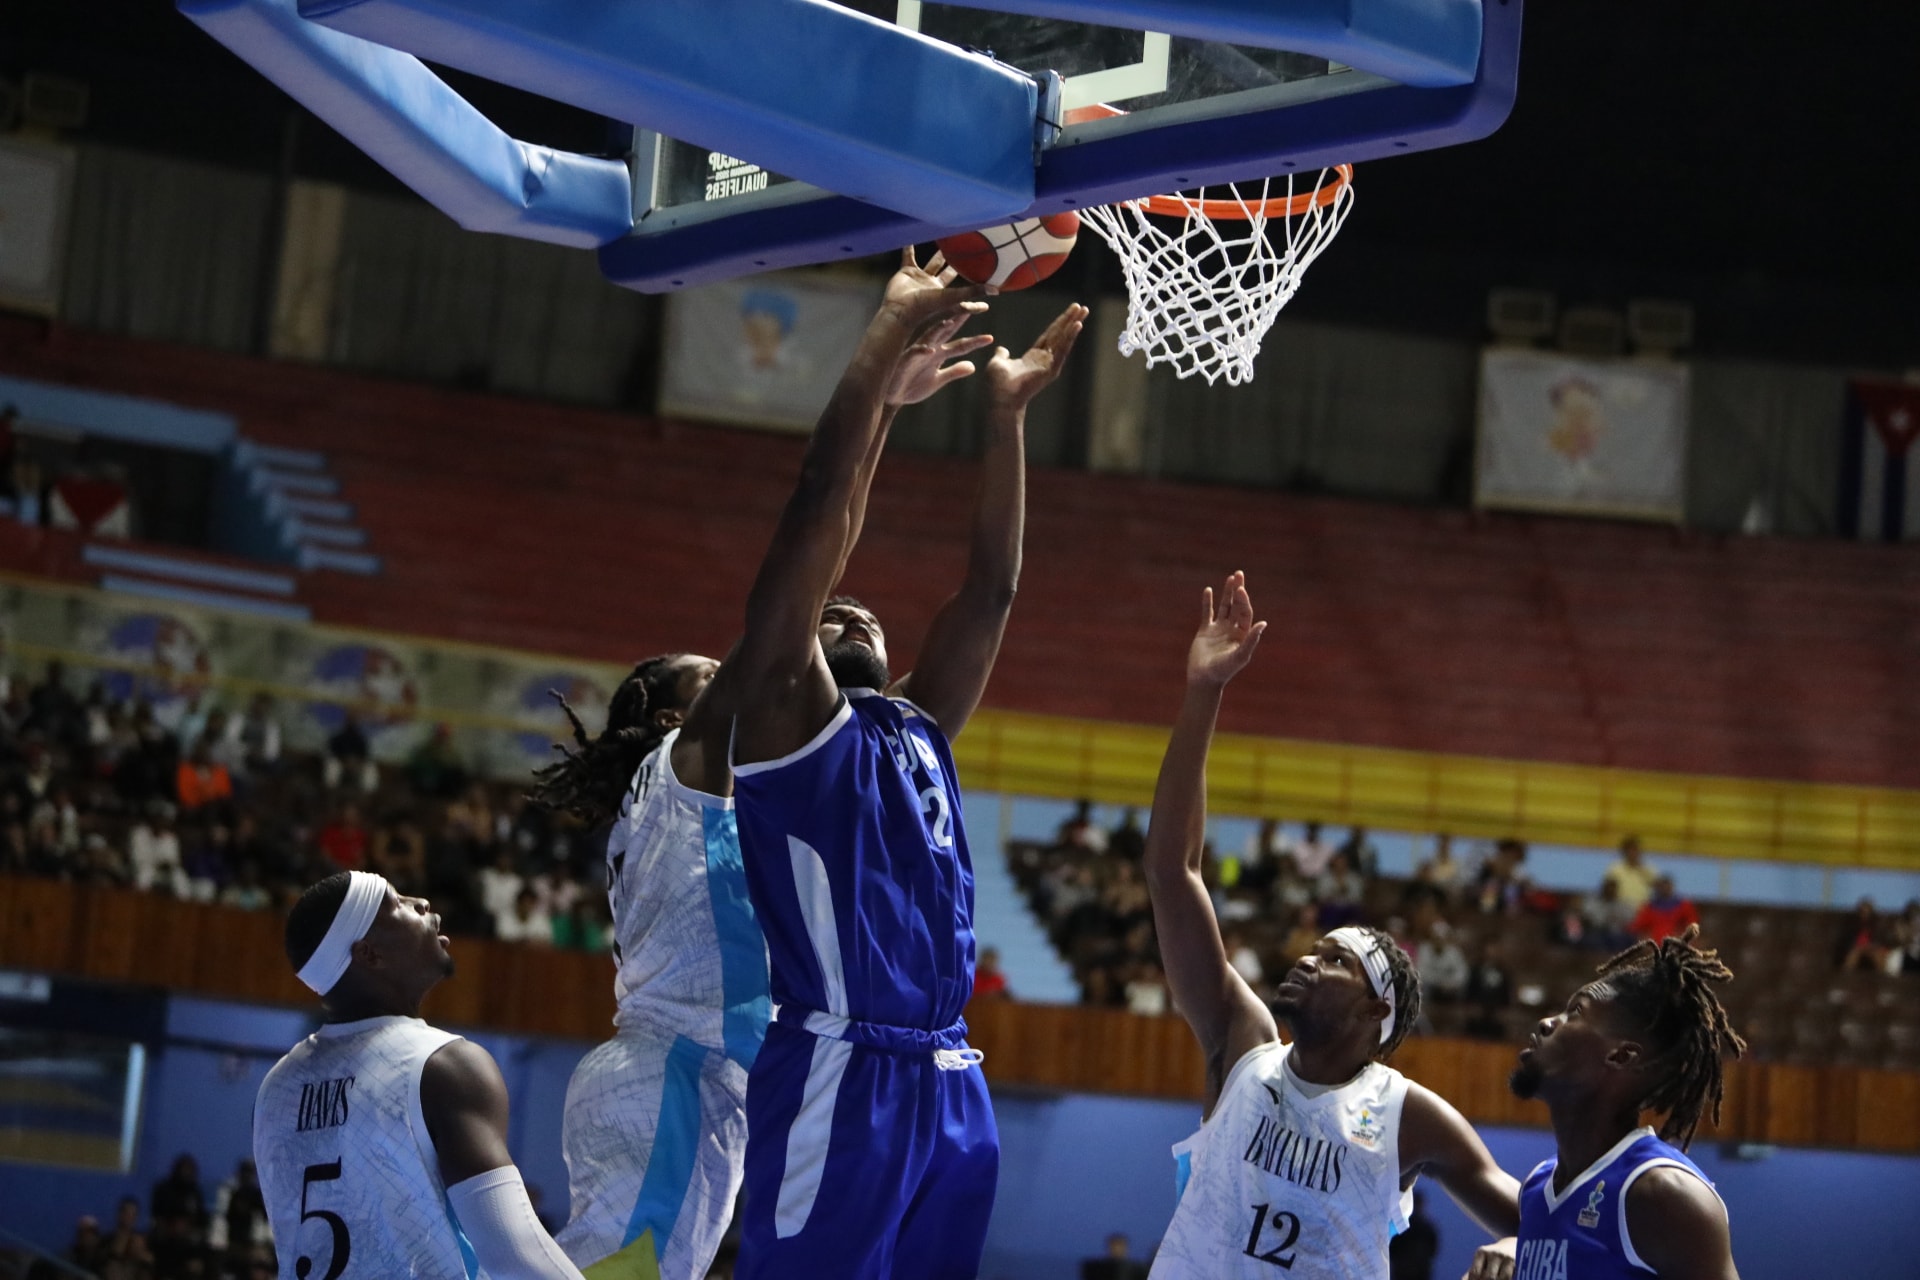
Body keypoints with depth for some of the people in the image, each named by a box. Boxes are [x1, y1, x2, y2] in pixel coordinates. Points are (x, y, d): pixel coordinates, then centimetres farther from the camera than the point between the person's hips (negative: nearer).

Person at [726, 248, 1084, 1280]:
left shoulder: (916, 726, 23)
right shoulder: (785, 714, 4)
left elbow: (990, 589, 23)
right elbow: (819, 512, -3)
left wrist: (1008, 413, 21)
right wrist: (890, 334, -2)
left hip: (951, 1082, 8)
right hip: (842, 1076, -8)